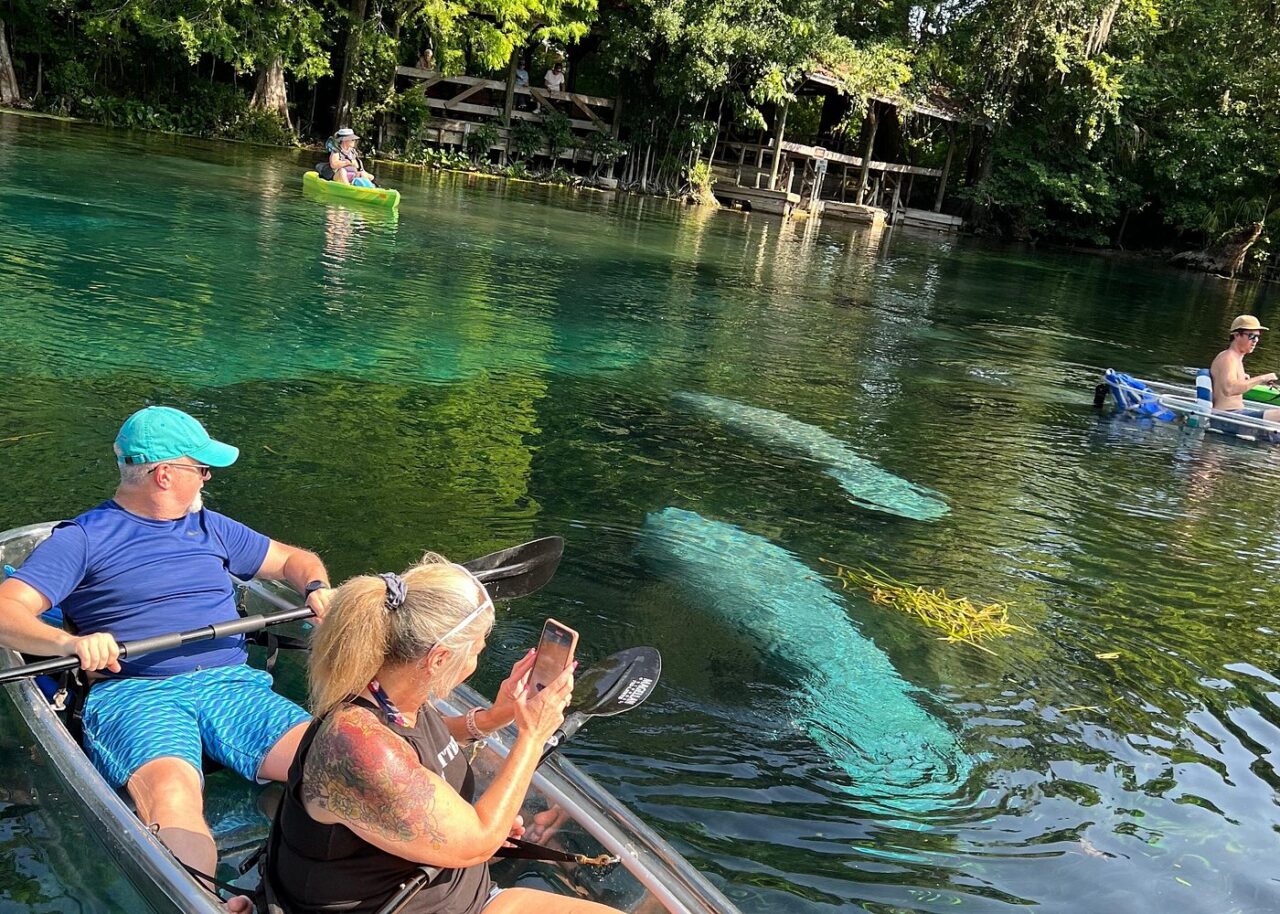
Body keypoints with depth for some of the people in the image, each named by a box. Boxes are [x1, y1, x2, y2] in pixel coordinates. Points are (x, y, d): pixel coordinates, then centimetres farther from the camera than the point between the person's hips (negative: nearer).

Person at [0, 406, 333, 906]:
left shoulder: (210, 527, 26)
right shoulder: (83, 537, 10)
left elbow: (293, 559, 34)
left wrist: (316, 587, 9)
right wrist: (70, 642, -23)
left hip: (231, 683, 4)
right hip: (135, 693, -3)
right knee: (170, 792, -38)